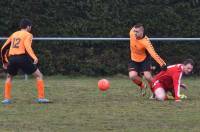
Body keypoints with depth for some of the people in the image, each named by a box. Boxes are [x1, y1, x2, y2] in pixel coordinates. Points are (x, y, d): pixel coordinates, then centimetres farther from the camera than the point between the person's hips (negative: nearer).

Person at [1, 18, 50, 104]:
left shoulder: (14, 34, 23)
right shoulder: (28, 35, 7)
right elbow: (27, 47, -13)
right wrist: (34, 58, -24)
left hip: (12, 58, 5)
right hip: (22, 58, -5)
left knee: (9, 77, 29)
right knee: (39, 75, 8)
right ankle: (41, 98, -1)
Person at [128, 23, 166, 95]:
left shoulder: (146, 41, -35)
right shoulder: (132, 33, -21)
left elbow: (153, 53, -45)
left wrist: (162, 64, -56)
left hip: (144, 60, -4)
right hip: (134, 60, 4)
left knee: (148, 76, -18)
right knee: (132, 76, -16)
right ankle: (142, 86, 16)